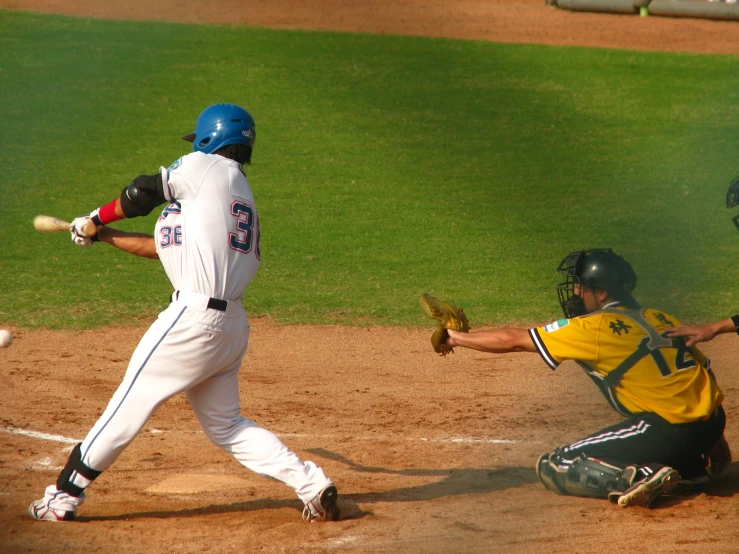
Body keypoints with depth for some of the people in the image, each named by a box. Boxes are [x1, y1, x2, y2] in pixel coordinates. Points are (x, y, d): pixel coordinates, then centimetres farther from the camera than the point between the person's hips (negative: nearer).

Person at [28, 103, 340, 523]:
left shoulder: (205, 167, -5)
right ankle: (312, 485, 6)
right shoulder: (244, 196, 19)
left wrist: (95, 220, 19)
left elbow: (141, 194, 2)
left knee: (130, 405, 0)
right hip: (233, 325, 8)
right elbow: (167, 245, 22)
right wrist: (104, 237, 26)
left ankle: (64, 497, 8)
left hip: (194, 316, -8)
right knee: (224, 424, 16)